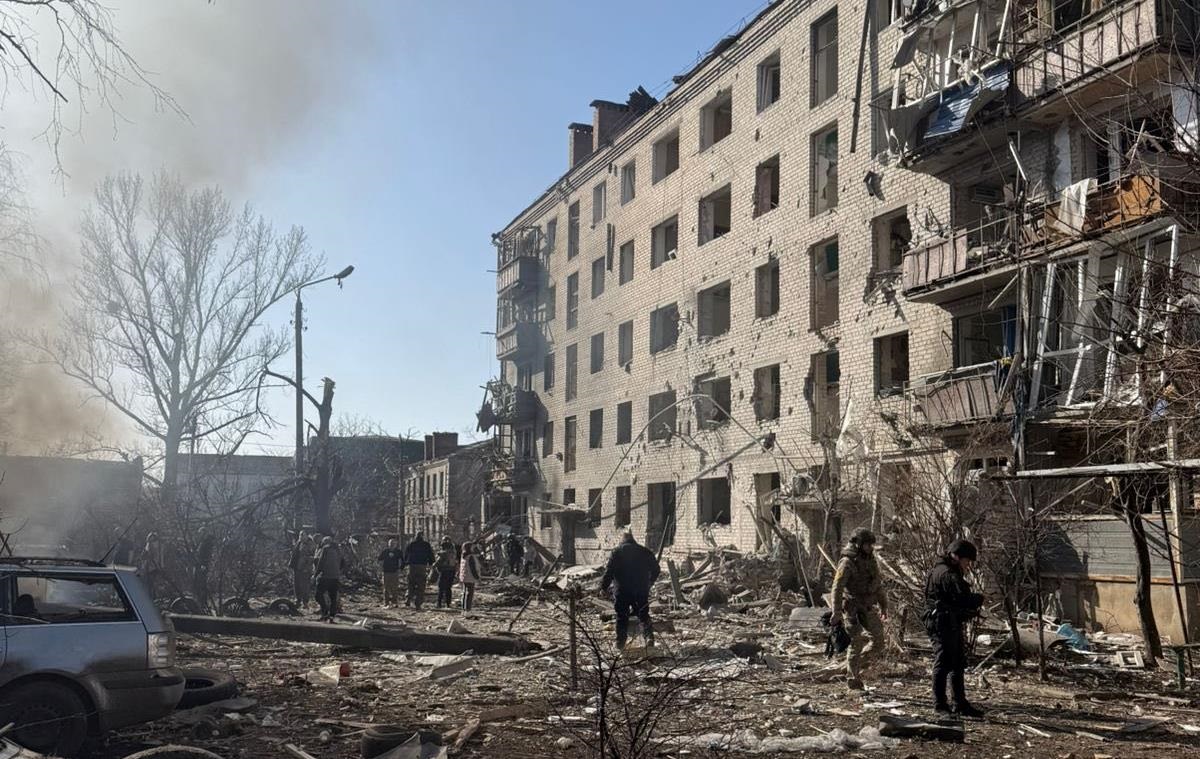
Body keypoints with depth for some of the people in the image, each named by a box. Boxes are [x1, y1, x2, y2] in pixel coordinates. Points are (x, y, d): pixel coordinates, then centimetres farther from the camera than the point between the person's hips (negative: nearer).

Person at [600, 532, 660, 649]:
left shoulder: (617, 551, 1)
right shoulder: (644, 551, 10)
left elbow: (609, 571, -7)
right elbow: (656, 569, 13)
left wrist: (604, 587, -1)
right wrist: (649, 583, 26)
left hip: (623, 590, -2)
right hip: (641, 590, 2)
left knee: (622, 615, 8)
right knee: (643, 614, 9)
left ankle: (621, 641, 7)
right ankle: (649, 635, -10)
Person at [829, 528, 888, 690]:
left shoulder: (870, 561, 8)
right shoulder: (847, 563, -16)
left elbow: (878, 585, 18)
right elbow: (837, 588, -19)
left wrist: (883, 606, 18)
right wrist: (836, 613, -22)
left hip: (867, 608, 7)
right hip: (851, 608, -7)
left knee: (878, 641, 3)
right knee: (856, 644, -3)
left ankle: (857, 662, 24)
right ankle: (853, 680, 11)